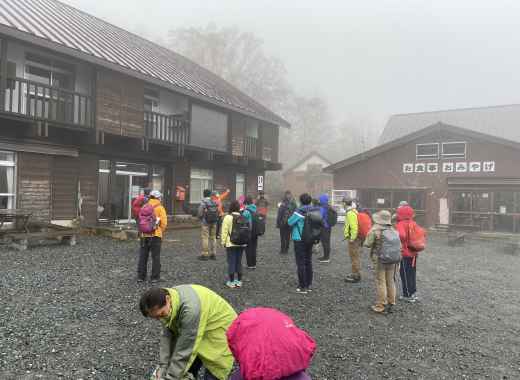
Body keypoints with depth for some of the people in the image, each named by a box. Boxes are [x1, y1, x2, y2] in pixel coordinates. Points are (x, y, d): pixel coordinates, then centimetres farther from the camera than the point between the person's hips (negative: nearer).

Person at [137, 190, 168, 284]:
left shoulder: (144, 207, 6)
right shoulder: (160, 208, -6)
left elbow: (140, 221, 5)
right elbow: (164, 223, -10)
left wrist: (141, 231, 15)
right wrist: (161, 232, 5)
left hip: (144, 235, 4)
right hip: (155, 235, -4)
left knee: (143, 256, 13)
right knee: (155, 257, 4)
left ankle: (141, 276, 19)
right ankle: (155, 277, 6)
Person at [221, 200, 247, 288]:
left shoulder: (228, 217, -10)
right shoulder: (243, 217, 3)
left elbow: (224, 231, -10)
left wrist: (223, 242, -2)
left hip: (231, 244, -4)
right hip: (242, 244, 4)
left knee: (231, 262, 2)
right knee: (239, 262, 13)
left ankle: (231, 282, 6)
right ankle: (239, 281, 18)